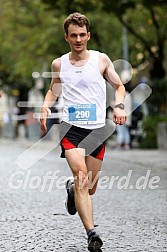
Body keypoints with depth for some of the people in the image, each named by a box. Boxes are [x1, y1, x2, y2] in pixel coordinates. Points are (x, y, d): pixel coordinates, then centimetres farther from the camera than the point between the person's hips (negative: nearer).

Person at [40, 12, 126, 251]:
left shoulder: (101, 59, 2)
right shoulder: (58, 64, 5)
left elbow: (119, 86, 13)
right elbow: (53, 90, 23)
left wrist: (119, 105, -6)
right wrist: (46, 106, 3)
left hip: (97, 129, 1)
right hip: (71, 127, -1)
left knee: (89, 188, 7)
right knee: (81, 174, -24)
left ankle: (72, 188, 45)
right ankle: (91, 232, -28)